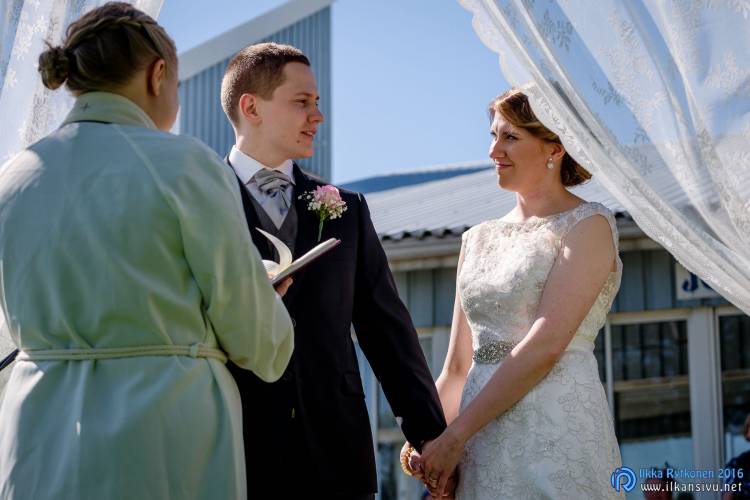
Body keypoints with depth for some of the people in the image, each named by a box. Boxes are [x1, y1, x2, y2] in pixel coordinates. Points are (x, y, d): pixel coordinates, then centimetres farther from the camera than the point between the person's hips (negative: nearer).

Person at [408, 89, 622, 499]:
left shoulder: (588, 226, -4)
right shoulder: (478, 240, 13)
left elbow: (546, 345, -16)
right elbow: (457, 366, 13)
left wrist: (455, 435, -17)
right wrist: (426, 441, -2)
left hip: (555, 434, -5)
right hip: (480, 448, 5)